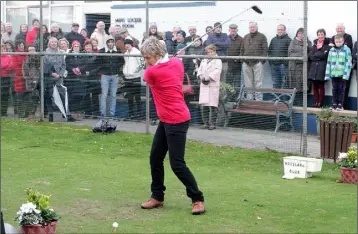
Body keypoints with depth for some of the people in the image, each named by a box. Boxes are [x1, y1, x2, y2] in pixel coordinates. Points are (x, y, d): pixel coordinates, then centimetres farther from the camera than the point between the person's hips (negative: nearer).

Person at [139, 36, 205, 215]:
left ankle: (198, 199, 6)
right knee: (155, 158, 11)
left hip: (176, 122, -10)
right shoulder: (177, 63, 3)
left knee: (177, 164, -5)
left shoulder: (152, 72, -17)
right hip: (166, 120, 10)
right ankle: (157, 197, 19)